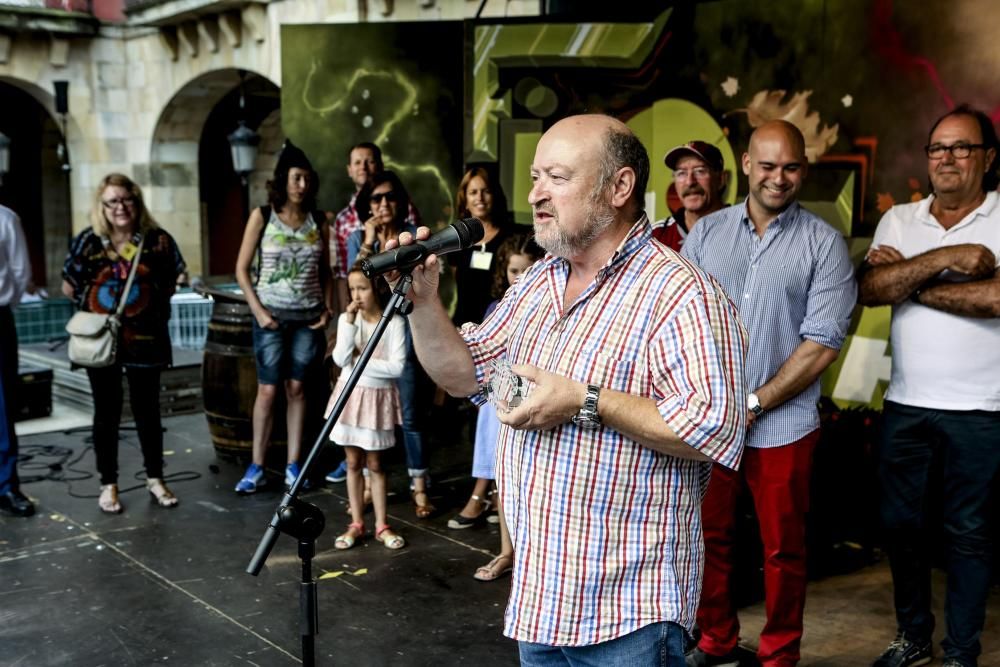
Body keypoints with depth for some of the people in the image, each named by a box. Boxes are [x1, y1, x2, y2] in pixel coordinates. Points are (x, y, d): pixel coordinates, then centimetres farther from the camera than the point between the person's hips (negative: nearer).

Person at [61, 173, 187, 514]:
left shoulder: (157, 240, -3)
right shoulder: (87, 241, -4)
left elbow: (170, 284, 9)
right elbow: (69, 287, 5)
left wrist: (148, 305, 1)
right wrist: (94, 305, 4)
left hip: (145, 338, 0)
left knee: (147, 410, 10)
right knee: (107, 413, 8)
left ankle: (155, 478, 23)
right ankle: (109, 484, 18)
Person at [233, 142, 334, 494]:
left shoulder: (319, 220, 5)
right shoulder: (262, 216, -2)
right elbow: (242, 270, -1)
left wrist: (328, 307, -1)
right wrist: (257, 310, -9)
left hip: (308, 316, 2)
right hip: (272, 315, -2)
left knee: (296, 388, 6)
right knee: (268, 389, -1)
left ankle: (293, 465, 12)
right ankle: (256, 467, 7)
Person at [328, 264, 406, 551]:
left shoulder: (394, 322, -11)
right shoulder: (348, 319, -2)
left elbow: (397, 366, -17)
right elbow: (341, 359, -13)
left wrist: (361, 361, -16)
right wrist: (350, 322, -19)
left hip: (378, 397, -3)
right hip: (351, 394, 3)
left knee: (375, 464, 6)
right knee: (353, 463, 9)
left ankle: (381, 525, 16)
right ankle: (356, 524, 18)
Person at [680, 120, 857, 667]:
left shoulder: (823, 243, -3)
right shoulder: (706, 232, 5)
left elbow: (823, 341, -9)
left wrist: (754, 404, -11)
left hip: (782, 425, -2)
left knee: (783, 549, 9)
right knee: (709, 538, 13)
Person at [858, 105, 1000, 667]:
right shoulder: (899, 219, 6)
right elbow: (869, 289, -9)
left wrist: (908, 280, -13)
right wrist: (946, 258, -19)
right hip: (906, 404, 4)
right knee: (902, 524, 13)